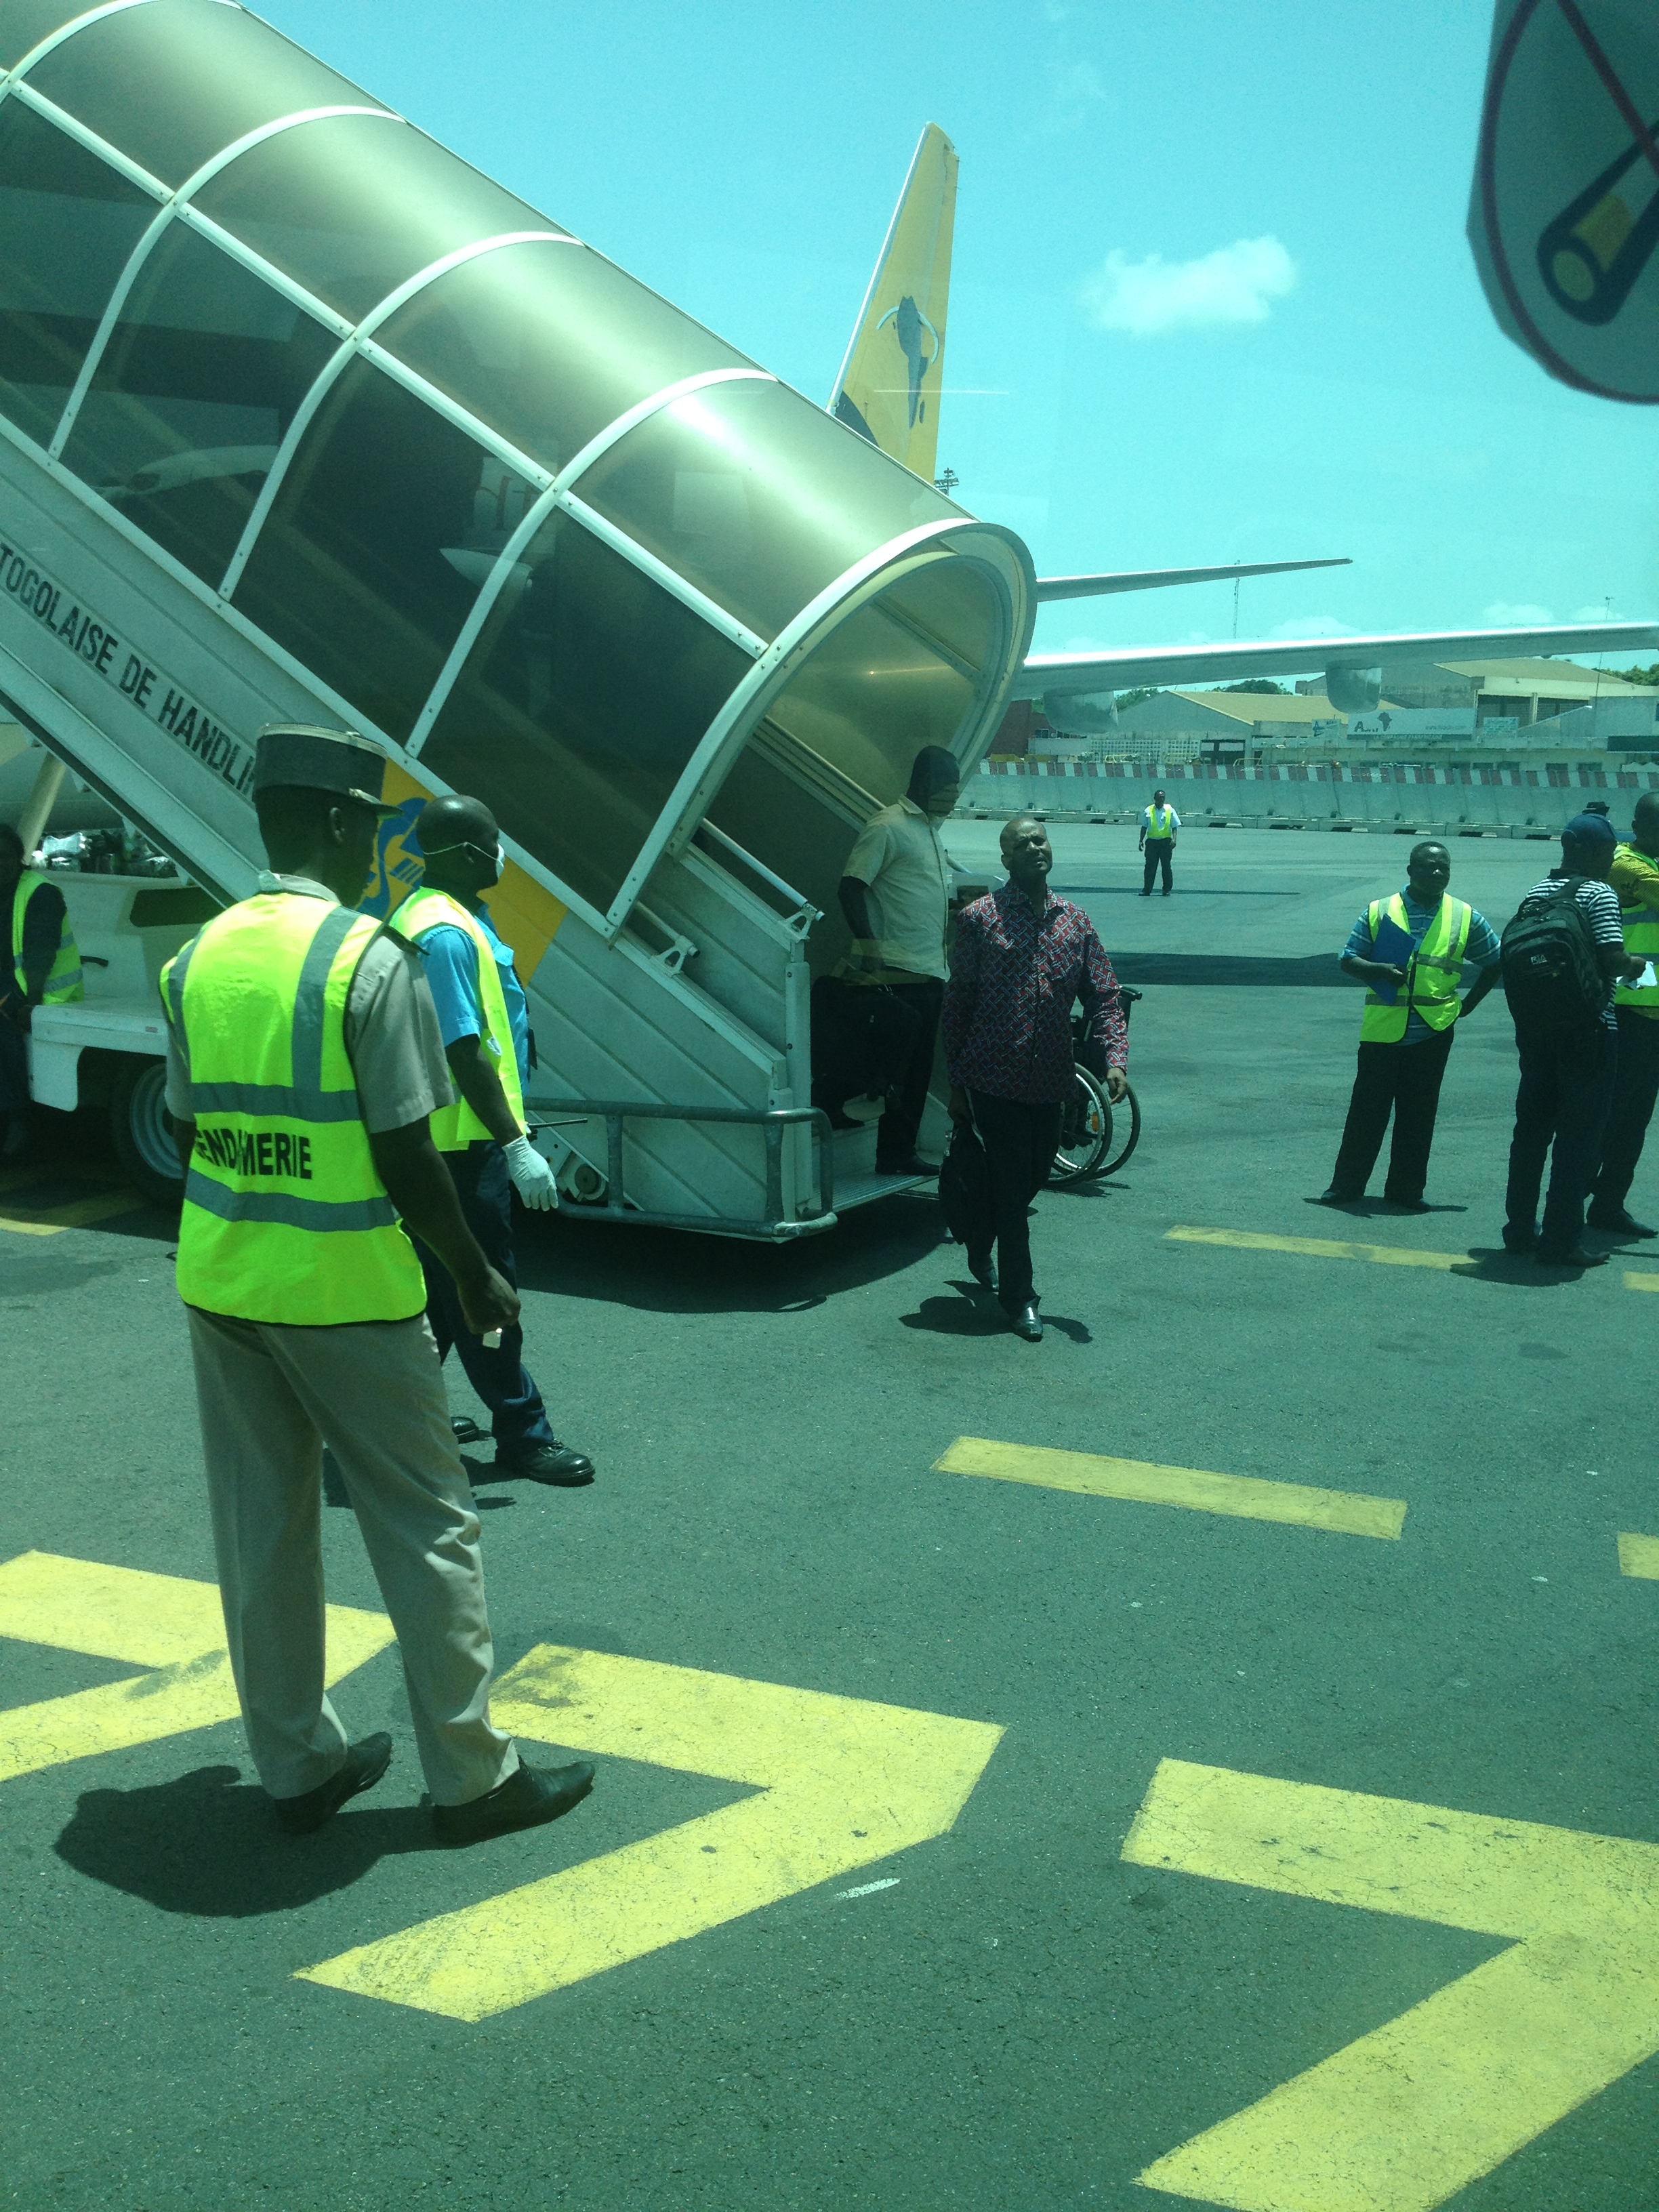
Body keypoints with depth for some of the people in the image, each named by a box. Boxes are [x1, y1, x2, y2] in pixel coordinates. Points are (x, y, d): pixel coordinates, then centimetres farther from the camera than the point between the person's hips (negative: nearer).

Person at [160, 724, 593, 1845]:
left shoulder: (199, 958, 4)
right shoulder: (371, 961, -15)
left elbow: (191, 1130, 9)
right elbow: (406, 1158, -16)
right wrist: (477, 1277, -4)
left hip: (220, 1284, 6)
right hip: (344, 1293, -6)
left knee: (261, 1529, 15)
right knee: (426, 1526, 7)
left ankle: (298, 1765, 28)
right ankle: (471, 1777, 17)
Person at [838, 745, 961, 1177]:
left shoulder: (930, 828, 21)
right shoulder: (889, 826, -9)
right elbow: (852, 886, -15)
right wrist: (869, 946, -23)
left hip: (930, 971, 9)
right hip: (899, 971, -9)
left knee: (918, 1069, 11)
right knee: (898, 1067, -6)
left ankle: (903, 1154, 18)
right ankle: (893, 1154, 1)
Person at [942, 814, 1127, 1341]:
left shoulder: (1074, 921, 7)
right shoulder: (980, 919, -4)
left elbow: (1103, 997, 7)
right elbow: (957, 1003, -2)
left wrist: (1115, 1059, -10)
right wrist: (956, 1085, -4)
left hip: (1051, 1081, 5)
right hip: (995, 1079, -4)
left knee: (1031, 1179, 17)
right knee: (1012, 1186, -1)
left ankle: (980, 1250, 44)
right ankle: (1019, 1298, 11)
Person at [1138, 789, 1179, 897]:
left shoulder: (1170, 810, 2)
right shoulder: (1148, 811, 4)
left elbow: (1174, 827, 3)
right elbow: (1144, 827, 9)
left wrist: (1174, 839, -10)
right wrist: (1141, 841, 4)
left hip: (1165, 842, -1)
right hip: (1151, 842, 1)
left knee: (1166, 866, 4)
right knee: (1150, 866, -1)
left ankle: (1167, 890, 12)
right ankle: (1147, 890, 2)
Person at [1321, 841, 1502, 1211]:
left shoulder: (1466, 918, 7)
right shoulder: (1379, 912, 4)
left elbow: (1495, 962, 16)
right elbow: (1348, 960, 4)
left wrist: (1467, 1004, 8)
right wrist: (1379, 970, -16)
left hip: (1433, 1033, 1)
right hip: (1381, 1030, -1)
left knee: (1418, 1116, 6)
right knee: (1366, 1111, 2)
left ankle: (1406, 1191, 15)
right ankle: (1346, 1185, 12)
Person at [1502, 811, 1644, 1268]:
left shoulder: (1536, 894, 8)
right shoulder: (1600, 895, -12)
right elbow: (1613, 958, -20)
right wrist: (1634, 967, 0)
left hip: (1536, 1027, 7)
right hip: (1587, 1029, -7)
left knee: (1532, 1127, 15)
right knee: (1579, 1136, 1)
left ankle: (1519, 1229, 22)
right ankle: (1560, 1243, 2)